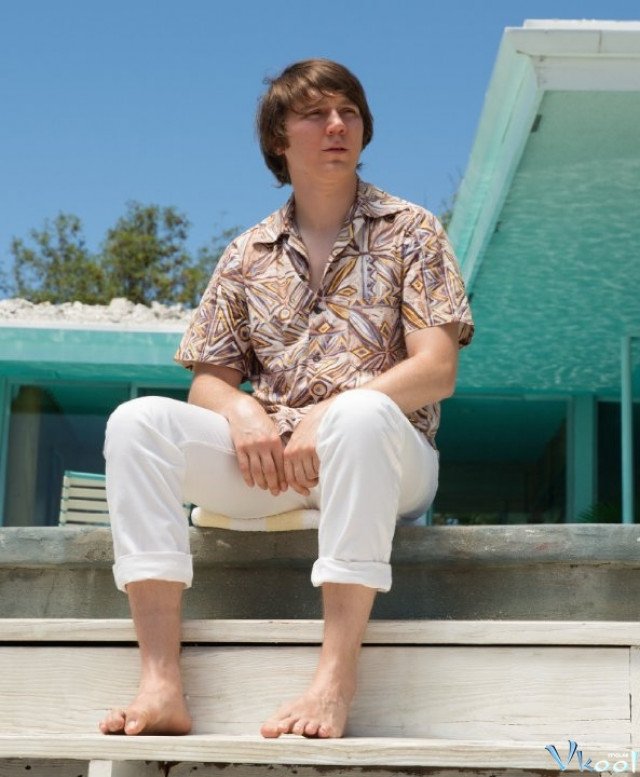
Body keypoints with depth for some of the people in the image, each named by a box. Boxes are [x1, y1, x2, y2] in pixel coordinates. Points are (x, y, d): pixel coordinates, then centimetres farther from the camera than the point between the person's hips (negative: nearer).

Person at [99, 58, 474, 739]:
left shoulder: (409, 231, 8)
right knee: (137, 420, -23)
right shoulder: (248, 255, 17)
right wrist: (242, 413, -10)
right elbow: (209, 380, 15)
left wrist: (327, 415, -17)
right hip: (267, 458, 3)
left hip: (385, 457, -3)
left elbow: (436, 371, -4)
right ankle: (160, 685, -33)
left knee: (359, 415, -40)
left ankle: (335, 681, -42)